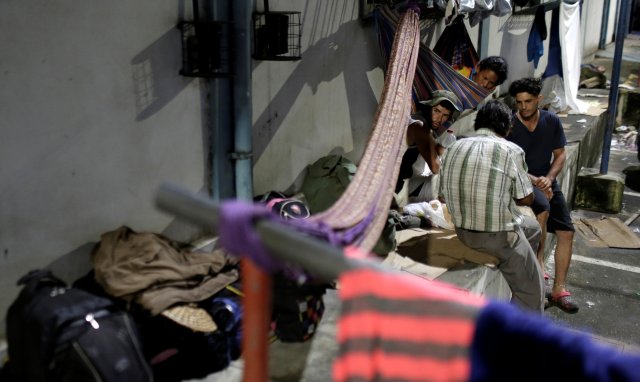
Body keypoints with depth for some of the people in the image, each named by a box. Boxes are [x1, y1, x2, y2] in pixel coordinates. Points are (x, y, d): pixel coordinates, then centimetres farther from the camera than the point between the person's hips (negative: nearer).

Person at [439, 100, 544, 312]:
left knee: (533, 227, 32)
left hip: (462, 231, 7)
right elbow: (527, 199, -5)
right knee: (531, 295, 11)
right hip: (498, 235, -7)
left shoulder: (455, 148, 3)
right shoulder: (511, 150, -13)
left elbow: (443, 196, 10)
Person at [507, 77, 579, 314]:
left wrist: (548, 178, -11)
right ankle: (538, 268, -22)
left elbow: (560, 155, 7)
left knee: (566, 232, -5)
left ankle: (559, 289, 3)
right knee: (543, 208, -35)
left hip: (548, 183, 5)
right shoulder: (509, 126, -9)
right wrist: (535, 181, -21)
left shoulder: (552, 122, 2)